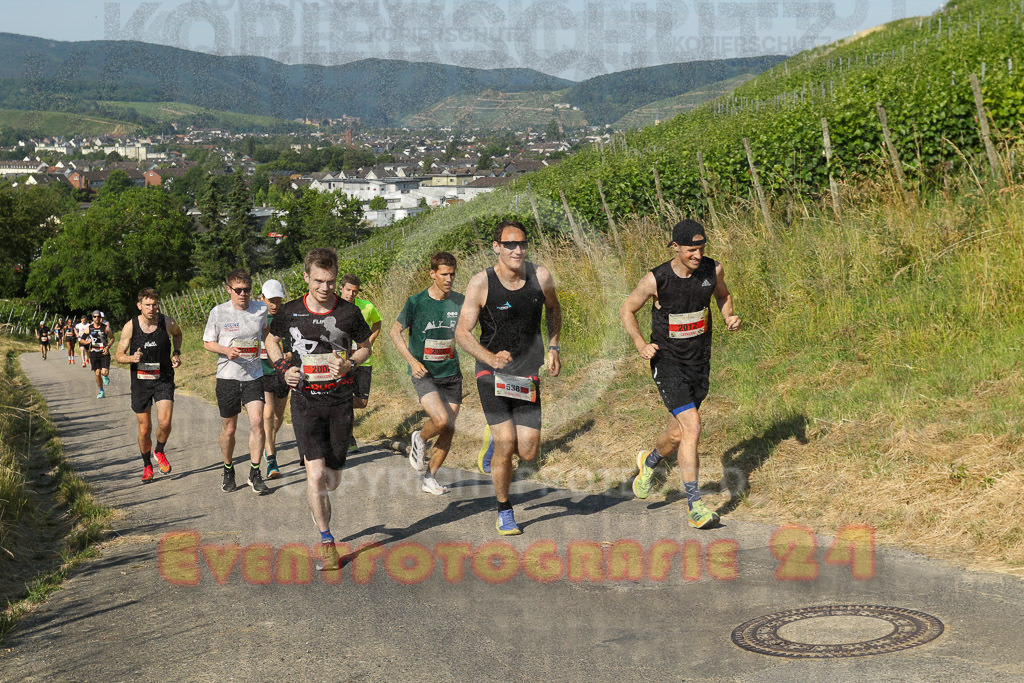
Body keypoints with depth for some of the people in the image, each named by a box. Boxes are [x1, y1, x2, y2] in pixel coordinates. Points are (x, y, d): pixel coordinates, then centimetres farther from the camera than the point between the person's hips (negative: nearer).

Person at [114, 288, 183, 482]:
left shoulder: (167, 323, -7)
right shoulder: (130, 327, -9)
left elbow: (177, 334, 19)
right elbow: (118, 355, -1)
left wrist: (176, 353, 5)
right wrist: (132, 358, -22)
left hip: (164, 380, 0)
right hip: (140, 381, 0)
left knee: (164, 423, -17)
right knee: (144, 429, 6)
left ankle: (160, 452, 14)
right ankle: (147, 465, 28)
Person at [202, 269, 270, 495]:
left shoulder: (261, 309, 1)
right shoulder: (218, 312, -6)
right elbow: (207, 342, 2)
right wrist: (226, 350, -15)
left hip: (254, 376, 1)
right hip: (227, 377, -1)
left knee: (257, 422, -14)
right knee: (228, 429, 7)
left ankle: (255, 473, -3)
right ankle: (228, 470, 29)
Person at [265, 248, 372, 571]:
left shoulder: (349, 312, -2)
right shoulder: (290, 312, -2)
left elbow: (365, 347, 12)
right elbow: (271, 340, 17)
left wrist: (349, 364, -8)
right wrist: (283, 367, 0)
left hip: (340, 401, 1)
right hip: (305, 400, -1)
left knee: (331, 481, 8)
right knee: (315, 474, -15)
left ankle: (316, 504, 44)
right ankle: (326, 542, -2)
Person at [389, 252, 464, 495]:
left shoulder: (459, 301, 1)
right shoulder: (416, 302, -8)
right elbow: (395, 331, 0)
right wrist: (412, 360, -12)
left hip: (451, 374, 4)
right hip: (424, 374, -4)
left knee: (448, 430, 2)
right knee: (441, 419, -22)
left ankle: (429, 478, 19)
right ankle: (419, 439, 11)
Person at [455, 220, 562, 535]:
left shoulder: (540, 276, -4)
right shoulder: (481, 283, -12)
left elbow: (553, 309, 18)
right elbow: (462, 332, -9)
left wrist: (553, 347, 7)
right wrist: (491, 358, -25)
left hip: (528, 374, 3)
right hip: (492, 374, -3)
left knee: (528, 453, -3)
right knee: (506, 444, -14)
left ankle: (495, 449, 34)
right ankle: (504, 511, 9)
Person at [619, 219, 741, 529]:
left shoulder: (713, 270, -6)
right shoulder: (656, 280, -17)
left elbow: (723, 295, 17)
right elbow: (626, 310, -3)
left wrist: (729, 316, -3)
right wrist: (640, 344, -16)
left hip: (700, 362, 5)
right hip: (667, 362, -5)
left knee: (679, 432, 16)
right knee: (692, 426, -19)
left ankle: (649, 462, 50)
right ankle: (695, 507, -10)